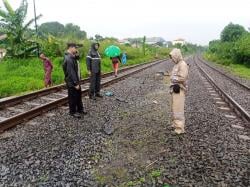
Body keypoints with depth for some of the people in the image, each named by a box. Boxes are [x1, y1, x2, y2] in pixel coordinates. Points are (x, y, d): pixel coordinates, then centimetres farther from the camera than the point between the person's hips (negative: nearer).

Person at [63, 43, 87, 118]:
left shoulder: (72, 57, 9)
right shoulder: (68, 59, -23)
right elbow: (71, 73, -26)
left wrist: (77, 55, 2)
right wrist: (76, 83, -23)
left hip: (76, 81, 10)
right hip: (72, 83, -10)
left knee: (79, 96, 20)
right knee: (73, 97, 4)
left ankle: (80, 109, 34)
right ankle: (73, 112, 19)